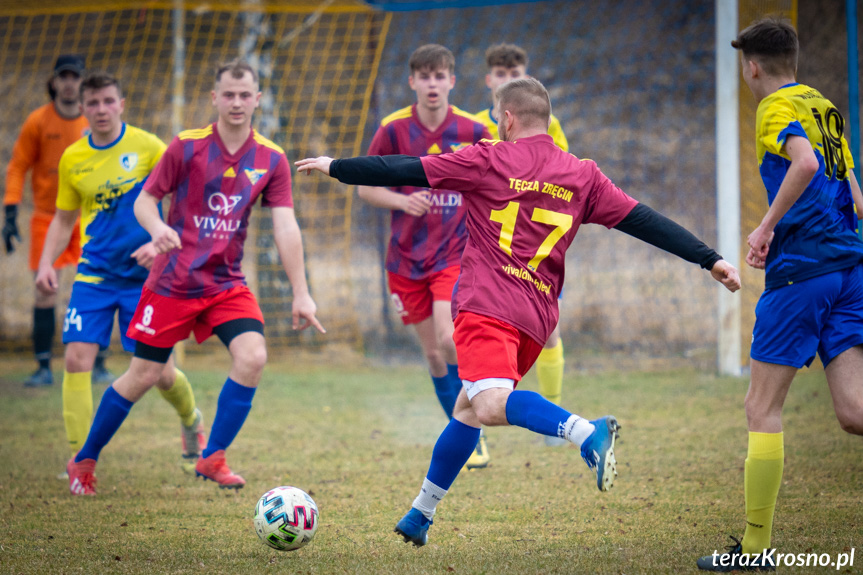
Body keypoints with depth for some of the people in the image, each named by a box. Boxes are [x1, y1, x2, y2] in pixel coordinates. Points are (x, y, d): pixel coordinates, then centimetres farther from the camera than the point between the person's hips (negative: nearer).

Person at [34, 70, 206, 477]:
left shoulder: (148, 147, -7)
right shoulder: (72, 159, 4)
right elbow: (63, 219, 15)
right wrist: (46, 264, 0)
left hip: (144, 276, -2)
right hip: (94, 273, 2)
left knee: (160, 372, 2)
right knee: (76, 359, -14)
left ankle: (191, 422, 36)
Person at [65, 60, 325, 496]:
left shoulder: (271, 160, -2)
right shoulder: (186, 146, -8)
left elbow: (286, 228, -5)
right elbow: (144, 200, -5)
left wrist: (300, 294, -12)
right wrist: (157, 228, -28)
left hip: (227, 283, 3)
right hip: (172, 281, -2)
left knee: (253, 357, -20)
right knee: (143, 375, 1)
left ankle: (212, 459, -6)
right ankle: (83, 462, 19)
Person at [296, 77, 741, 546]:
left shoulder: (487, 161, 4)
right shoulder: (583, 176, 15)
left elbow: (404, 171, 6)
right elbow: (644, 221, 12)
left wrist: (335, 168, 18)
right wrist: (711, 260, 14)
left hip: (486, 306, -7)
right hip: (537, 319, 7)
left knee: (491, 404, -26)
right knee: (467, 408, 21)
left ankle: (586, 432, -50)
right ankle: (421, 514, 28)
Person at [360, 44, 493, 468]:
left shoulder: (472, 132, -3)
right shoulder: (393, 130, -3)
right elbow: (365, 188, 4)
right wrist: (402, 201, -14)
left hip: (456, 252, -2)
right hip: (407, 255, 2)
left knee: (447, 340, -21)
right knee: (433, 353, 6)